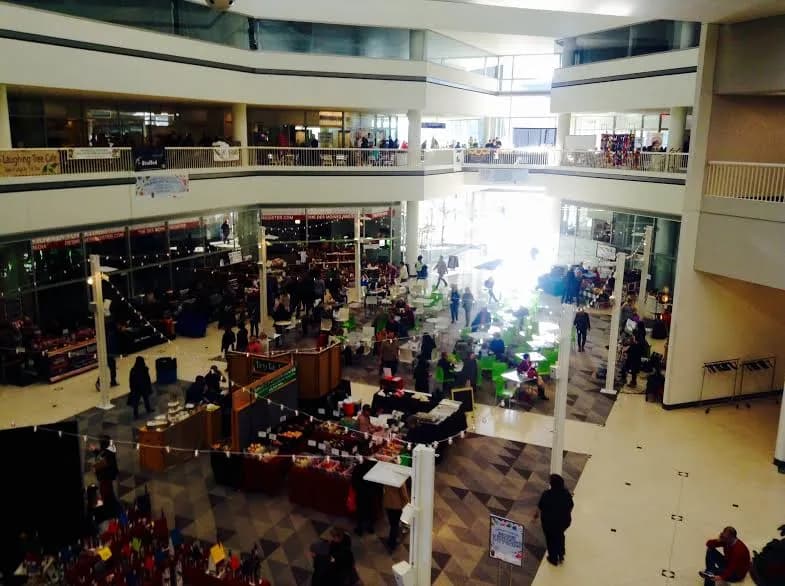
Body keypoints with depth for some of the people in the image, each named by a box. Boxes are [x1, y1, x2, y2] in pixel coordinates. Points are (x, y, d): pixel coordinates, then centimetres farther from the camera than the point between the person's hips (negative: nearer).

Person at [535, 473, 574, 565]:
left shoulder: (547, 494, -27)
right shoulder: (566, 493, -18)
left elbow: (540, 507, -13)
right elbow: (570, 507, -3)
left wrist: (536, 514, 9)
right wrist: (568, 516, 17)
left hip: (549, 521, -3)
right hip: (564, 520, 3)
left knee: (551, 539, 23)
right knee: (560, 535, 33)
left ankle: (553, 559, 42)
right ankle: (561, 555, 46)